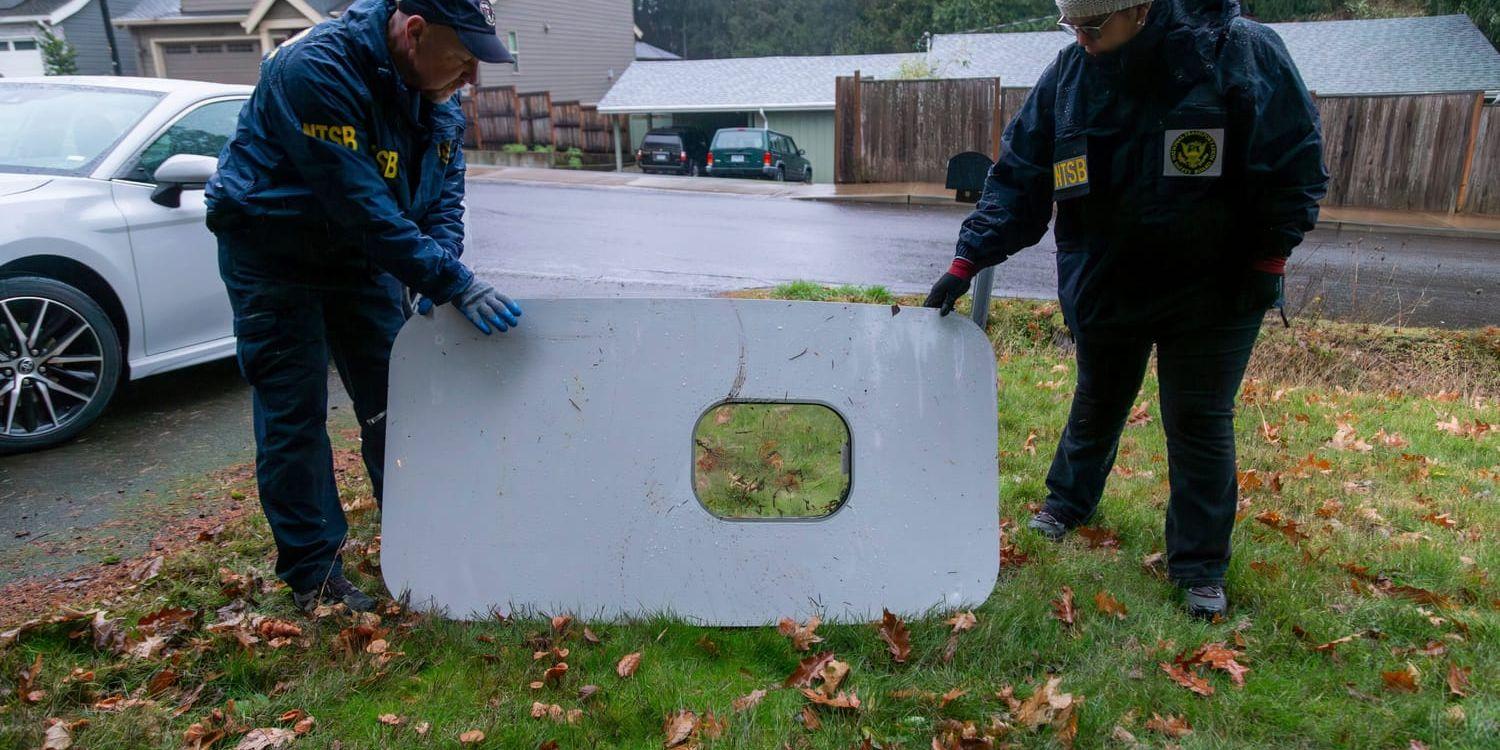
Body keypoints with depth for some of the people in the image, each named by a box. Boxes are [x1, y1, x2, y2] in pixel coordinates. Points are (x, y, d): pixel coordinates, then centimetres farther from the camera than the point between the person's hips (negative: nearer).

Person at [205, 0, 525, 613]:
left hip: (362, 253, 7)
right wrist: (452, 283, -36)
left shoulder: (437, 96, -5)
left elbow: (443, 195, 0)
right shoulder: (316, 71, -29)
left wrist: (439, 272, -18)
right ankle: (313, 575, 8)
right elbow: (363, 206, -35)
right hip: (274, 257, -6)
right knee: (293, 415, -3)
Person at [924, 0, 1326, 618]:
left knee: (1200, 422, 3)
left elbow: (1294, 162, -9)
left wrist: (1268, 259, -12)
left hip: (1211, 290, -3)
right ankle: (1068, 500, 44)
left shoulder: (1241, 53, -16)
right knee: (1097, 403, 19)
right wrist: (968, 261, -11)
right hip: (1104, 284, 3)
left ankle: (1201, 567, 18)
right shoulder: (1068, 75, -6)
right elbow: (1018, 177, -4)